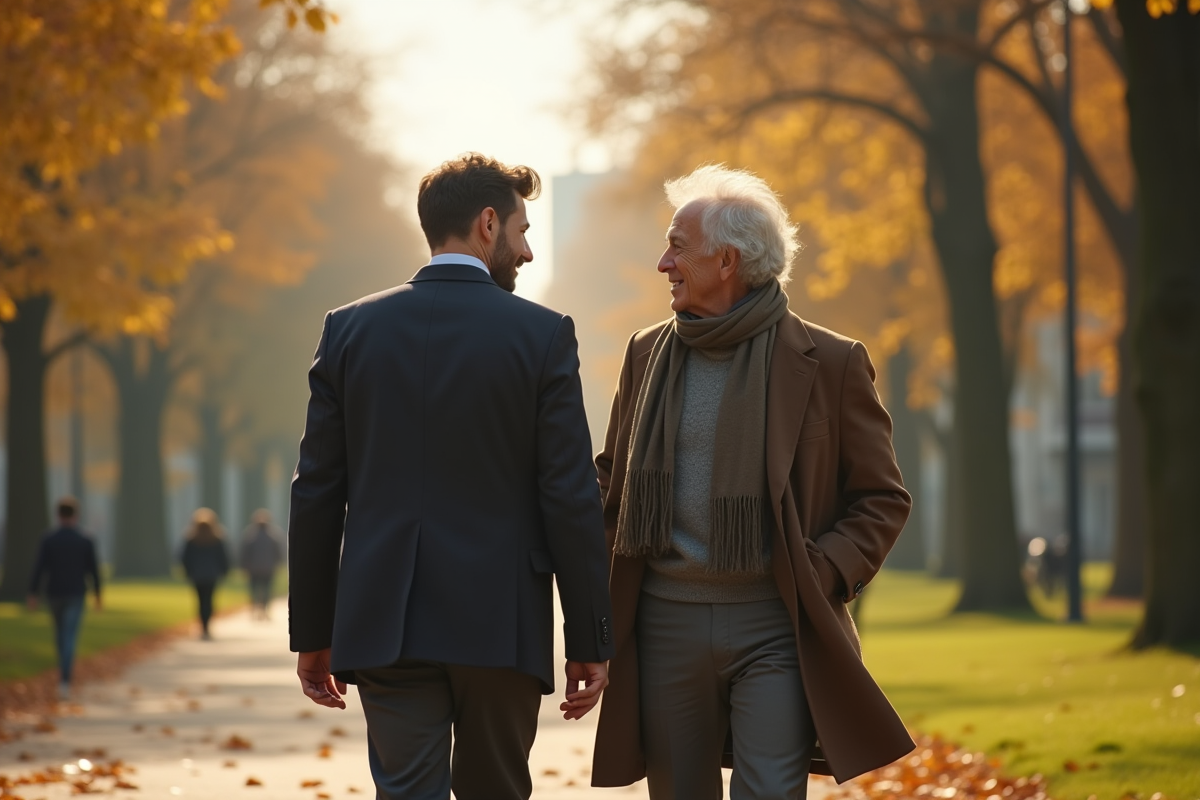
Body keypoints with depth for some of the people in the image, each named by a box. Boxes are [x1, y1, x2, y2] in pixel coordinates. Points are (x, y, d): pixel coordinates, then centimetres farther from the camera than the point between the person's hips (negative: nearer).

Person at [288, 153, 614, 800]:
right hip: (500, 625, -1)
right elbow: (570, 498, -6)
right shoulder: (542, 335, -4)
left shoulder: (350, 328, 4)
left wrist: (312, 632, 11)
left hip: (383, 624, 2)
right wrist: (589, 640, 0)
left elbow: (317, 492, 4)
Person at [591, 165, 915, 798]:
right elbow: (613, 478, 20)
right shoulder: (648, 354, 11)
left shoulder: (828, 363, -1)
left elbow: (882, 498, 3)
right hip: (666, 622, 4)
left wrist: (826, 572, -13)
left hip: (774, 626, -4)